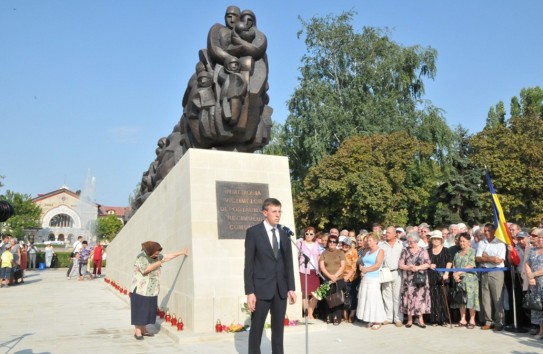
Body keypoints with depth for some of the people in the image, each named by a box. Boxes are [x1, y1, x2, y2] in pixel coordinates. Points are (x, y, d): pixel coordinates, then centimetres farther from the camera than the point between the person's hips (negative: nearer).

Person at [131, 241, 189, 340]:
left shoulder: (156, 257, 10)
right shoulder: (141, 257, -14)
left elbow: (167, 256, 17)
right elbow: (145, 269, -27)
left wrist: (181, 252, 16)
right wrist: (158, 263, -17)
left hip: (152, 290, 8)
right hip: (140, 289, -8)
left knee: (148, 310, 10)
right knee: (139, 310, -2)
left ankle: (143, 330, 20)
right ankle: (137, 331, 4)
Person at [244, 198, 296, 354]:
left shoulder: (284, 234, 9)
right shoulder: (253, 232, -5)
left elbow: (288, 263, 11)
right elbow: (249, 264, -8)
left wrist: (291, 288, 6)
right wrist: (249, 292, -13)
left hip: (281, 289, 4)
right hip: (262, 288, -4)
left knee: (278, 328, 11)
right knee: (256, 328, 4)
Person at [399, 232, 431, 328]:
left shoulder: (423, 251, 3)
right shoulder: (405, 251, 6)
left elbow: (427, 264, -2)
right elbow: (401, 265, 2)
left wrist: (418, 267, -15)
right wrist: (409, 267, -14)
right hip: (408, 279, 1)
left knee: (420, 297, -2)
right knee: (408, 297, 1)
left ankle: (421, 319, 7)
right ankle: (409, 319, 10)